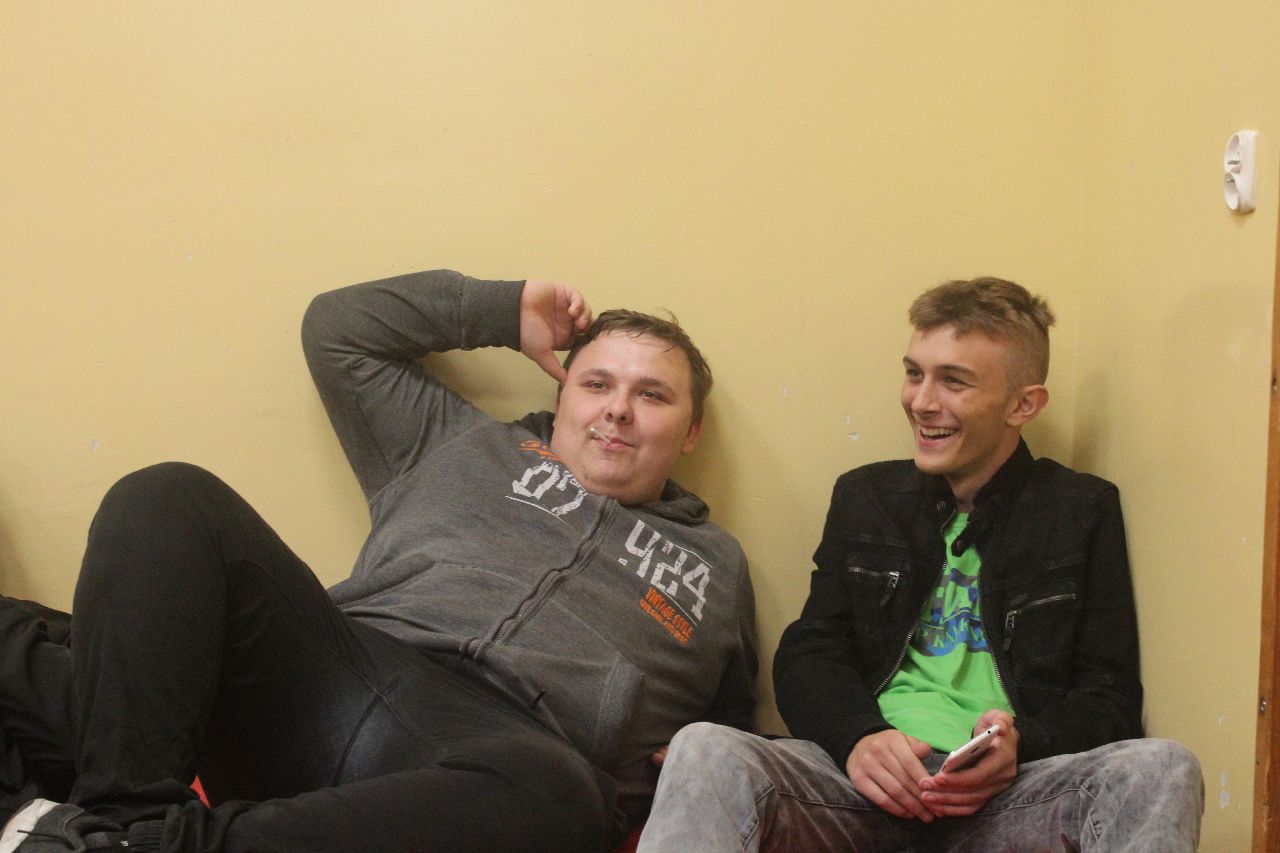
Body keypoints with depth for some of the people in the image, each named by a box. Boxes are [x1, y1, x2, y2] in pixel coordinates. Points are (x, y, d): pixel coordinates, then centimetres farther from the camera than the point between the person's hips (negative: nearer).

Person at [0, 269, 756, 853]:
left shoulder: (715, 563, 27)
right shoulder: (460, 445, 29)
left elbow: (728, 743, 27)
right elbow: (339, 331, 32)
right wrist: (506, 313, 30)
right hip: (328, 681, 3)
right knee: (168, 501, -18)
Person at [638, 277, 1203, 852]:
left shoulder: (1084, 512, 13)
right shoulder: (864, 497, 19)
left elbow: (1111, 697, 10)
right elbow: (807, 655, 14)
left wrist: (1023, 744, -13)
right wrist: (858, 738, -10)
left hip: (1011, 794, -1)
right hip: (869, 782, 1)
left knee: (1162, 770, -34)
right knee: (703, 751, -30)